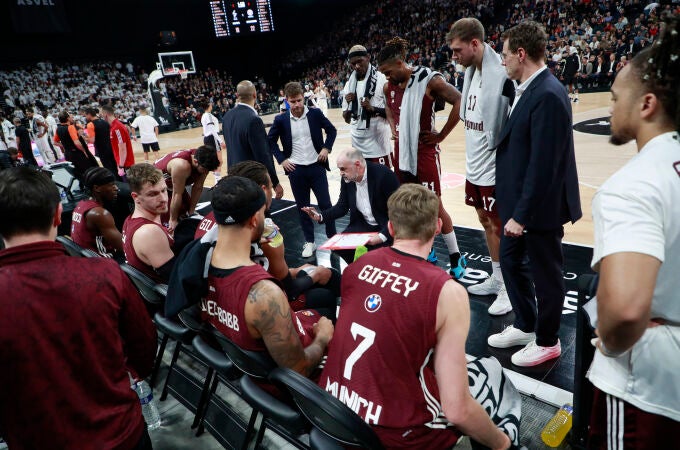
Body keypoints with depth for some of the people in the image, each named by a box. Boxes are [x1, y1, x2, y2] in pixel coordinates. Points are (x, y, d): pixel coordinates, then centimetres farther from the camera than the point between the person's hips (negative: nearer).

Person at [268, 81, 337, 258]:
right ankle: (309, 242, 22)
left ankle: (333, 238, 22)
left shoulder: (315, 113, -4)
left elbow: (331, 130, 9)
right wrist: (281, 159, 0)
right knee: (302, 207, 9)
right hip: (296, 170, 1)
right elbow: (270, 140, 10)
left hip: (316, 166, 0)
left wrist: (326, 148, -4)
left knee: (325, 204, 5)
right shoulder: (281, 120, -3)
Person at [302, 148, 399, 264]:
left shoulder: (384, 175, -23)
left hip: (387, 226, -5)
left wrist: (383, 235, -31)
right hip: (363, 224, 5)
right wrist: (321, 216, -12)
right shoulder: (347, 179, -5)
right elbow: (342, 206, 5)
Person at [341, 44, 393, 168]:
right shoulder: (349, 84, 10)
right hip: (357, 145, 5)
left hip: (378, 144, -5)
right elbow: (347, 119, 13)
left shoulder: (382, 80, -7)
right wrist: (348, 104, -5)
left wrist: (373, 108, -22)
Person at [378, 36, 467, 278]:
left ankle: (456, 258, 12)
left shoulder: (429, 80, -14)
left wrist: (441, 135, -13)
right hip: (401, 151, 7)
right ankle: (426, 251, 29)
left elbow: (460, 102, -16)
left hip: (424, 152, -7)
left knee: (434, 205, -2)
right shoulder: (389, 86, 6)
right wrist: (393, 128, 10)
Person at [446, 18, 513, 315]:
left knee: (499, 227, 3)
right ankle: (496, 279, 34)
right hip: (475, 165, 9)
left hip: (494, 169, -9)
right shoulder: (472, 71, 7)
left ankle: (508, 288, 20)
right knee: (485, 222, 18)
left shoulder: (502, 75, -21)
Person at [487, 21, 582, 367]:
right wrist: (513, 208, 10)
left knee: (544, 274, 9)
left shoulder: (548, 95, -22)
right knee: (511, 261, 20)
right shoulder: (527, 89, 7)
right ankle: (525, 326, 40)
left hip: (539, 206, -9)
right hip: (518, 200, 9)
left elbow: (543, 164, -25)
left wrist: (522, 214, -22)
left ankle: (547, 342, 30)